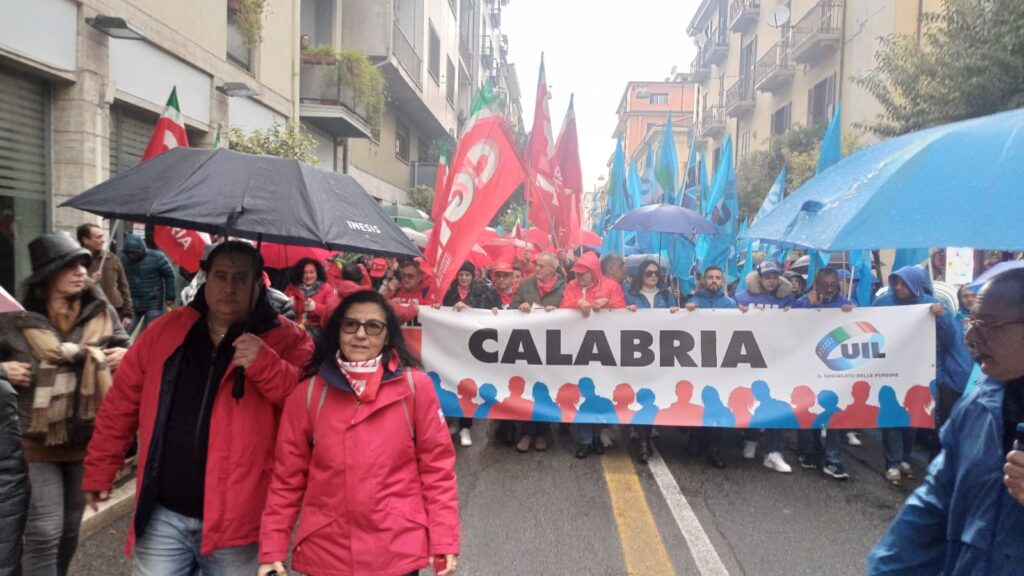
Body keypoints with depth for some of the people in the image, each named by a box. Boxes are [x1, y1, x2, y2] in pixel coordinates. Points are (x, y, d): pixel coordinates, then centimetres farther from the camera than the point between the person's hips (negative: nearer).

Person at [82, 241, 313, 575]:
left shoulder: (285, 339, -6)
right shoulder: (166, 330, 5)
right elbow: (122, 403, 10)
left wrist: (264, 363, -28)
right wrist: (99, 471, 10)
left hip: (235, 520, -2)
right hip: (163, 516, 3)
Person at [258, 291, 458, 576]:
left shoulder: (416, 386, -6)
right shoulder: (307, 393, -2)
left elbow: (437, 465, -4)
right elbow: (288, 475, 2)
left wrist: (444, 540, -7)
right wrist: (272, 548, -1)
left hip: (399, 550, -1)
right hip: (325, 551, 1)